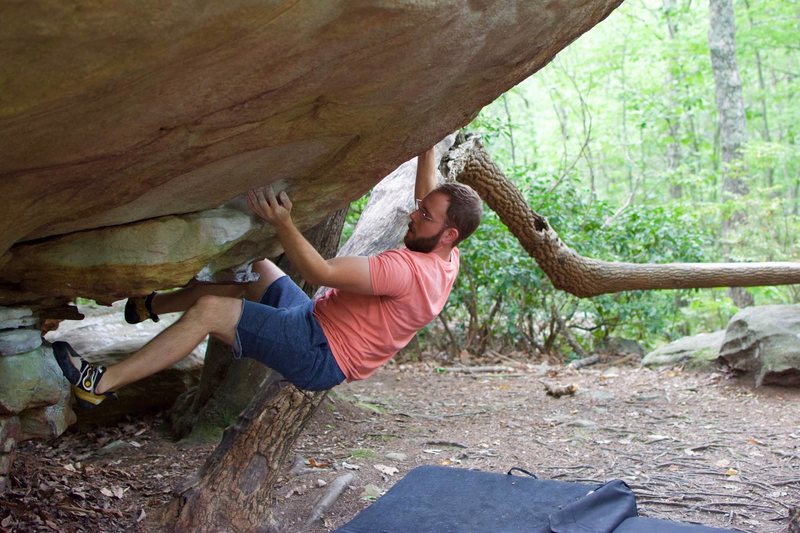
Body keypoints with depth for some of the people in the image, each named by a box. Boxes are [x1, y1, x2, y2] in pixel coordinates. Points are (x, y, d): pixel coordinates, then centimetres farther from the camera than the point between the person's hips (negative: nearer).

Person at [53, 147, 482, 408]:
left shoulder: (410, 270, -26)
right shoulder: (445, 259, 4)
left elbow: (322, 273, -30)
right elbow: (429, 193, 21)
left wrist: (283, 224, -34)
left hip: (319, 354, -10)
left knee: (210, 310, -18)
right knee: (246, 267, 13)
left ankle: (100, 384, -10)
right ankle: (150, 306, 28)